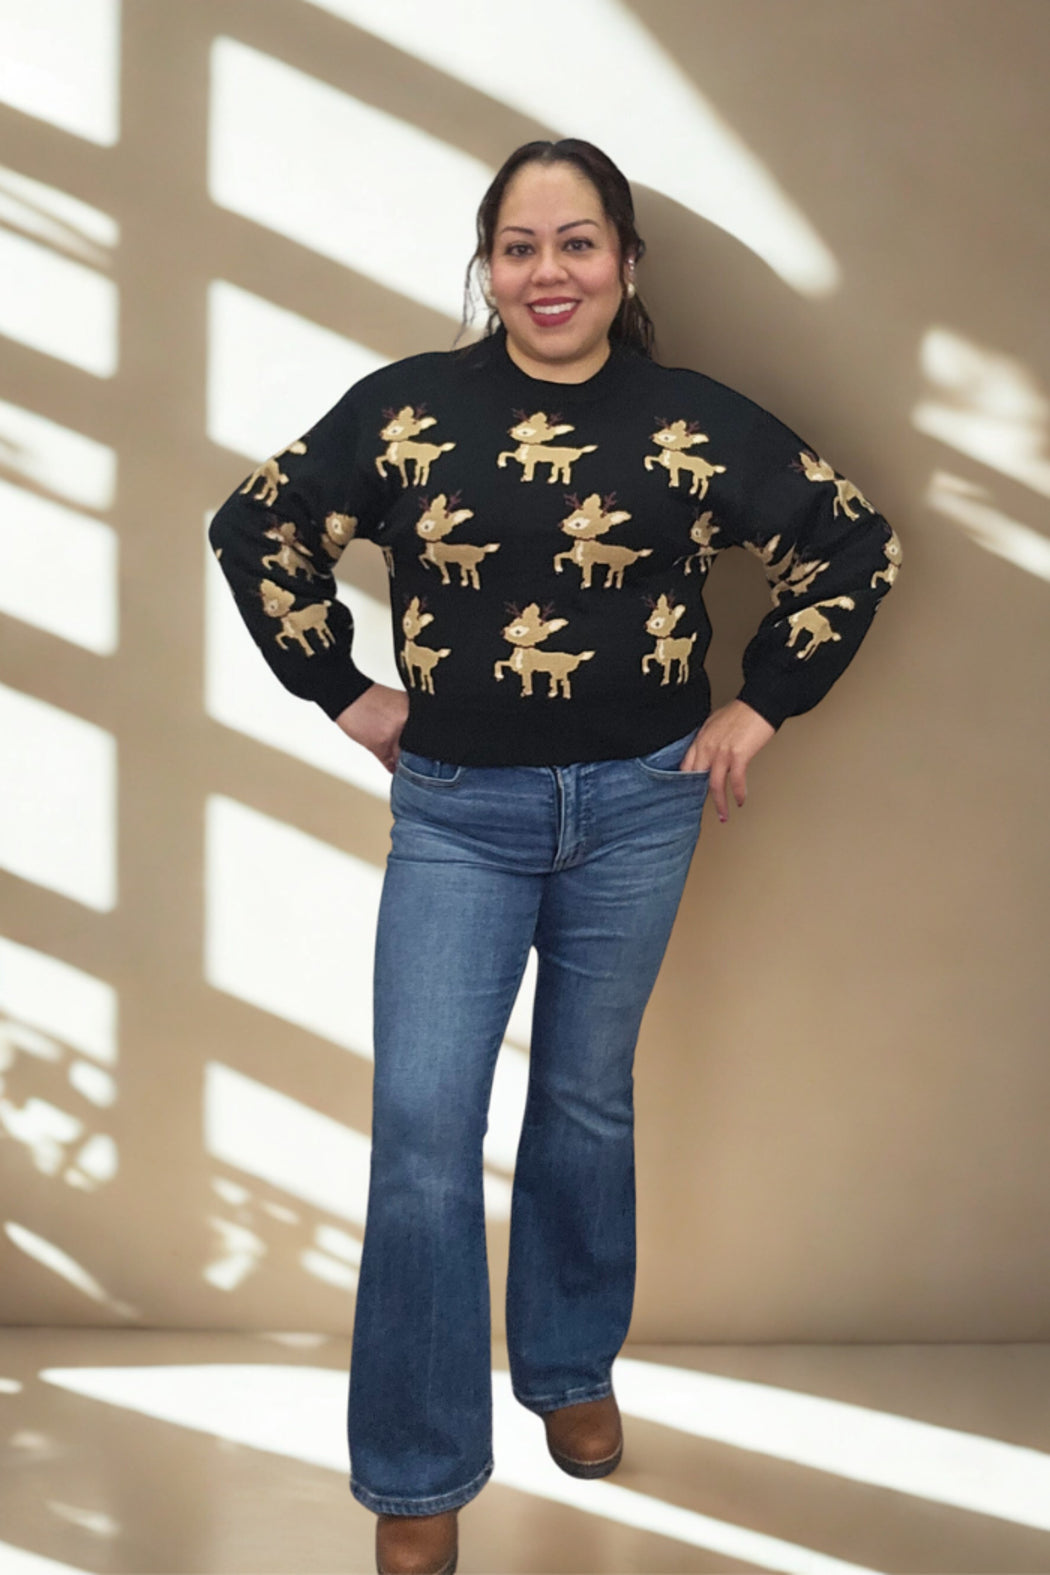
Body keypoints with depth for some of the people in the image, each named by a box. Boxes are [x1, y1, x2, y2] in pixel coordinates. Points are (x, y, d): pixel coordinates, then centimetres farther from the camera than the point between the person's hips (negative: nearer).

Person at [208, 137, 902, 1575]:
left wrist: (763, 706, 3)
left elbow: (855, 549, 5)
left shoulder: (697, 423, -4)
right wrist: (345, 693, 3)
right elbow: (254, 534, 5)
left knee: (587, 1104, 14)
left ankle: (573, 1371, 37)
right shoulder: (405, 407, -5)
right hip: (456, 811, 0)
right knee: (422, 1120, -7)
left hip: (637, 808, 1)